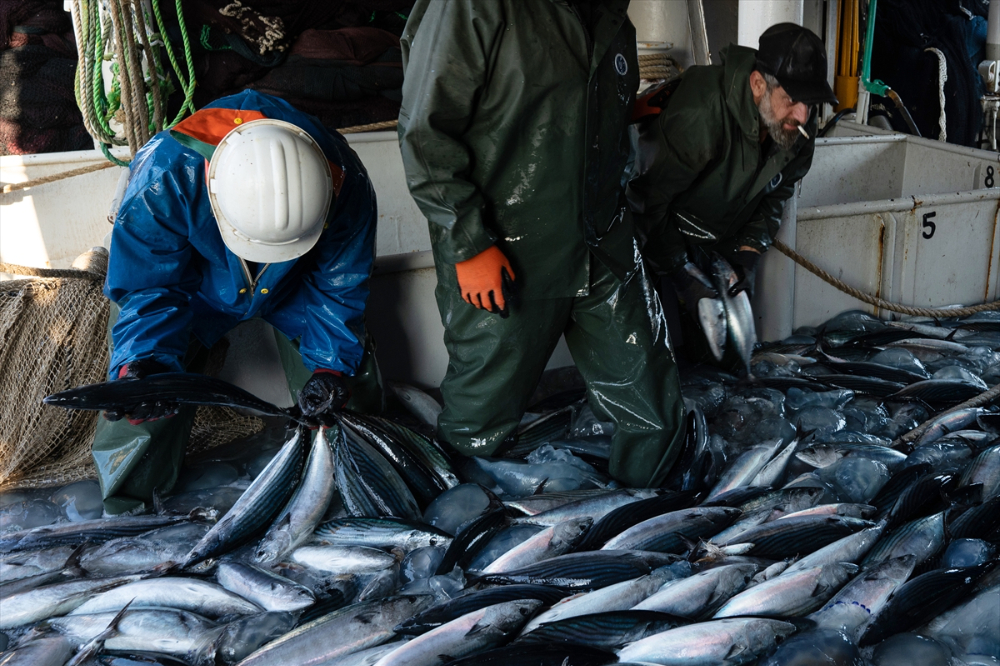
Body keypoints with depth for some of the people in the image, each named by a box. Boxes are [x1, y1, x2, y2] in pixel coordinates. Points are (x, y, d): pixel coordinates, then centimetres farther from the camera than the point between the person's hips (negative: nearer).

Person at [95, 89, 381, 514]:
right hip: (196, 285, -1)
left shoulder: (346, 183, -36)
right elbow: (147, 288, -26)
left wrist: (333, 362, -27)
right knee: (141, 404, -8)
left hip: (293, 286, 2)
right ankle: (127, 512, 20)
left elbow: (338, 286, -17)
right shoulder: (164, 177, -41)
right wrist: (143, 361, -43)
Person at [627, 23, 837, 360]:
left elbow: (775, 193, 3)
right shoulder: (700, 116, -39)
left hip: (724, 241, 6)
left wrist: (749, 251, -11)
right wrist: (682, 277, -28)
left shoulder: (799, 130, -15)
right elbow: (648, 200, -31)